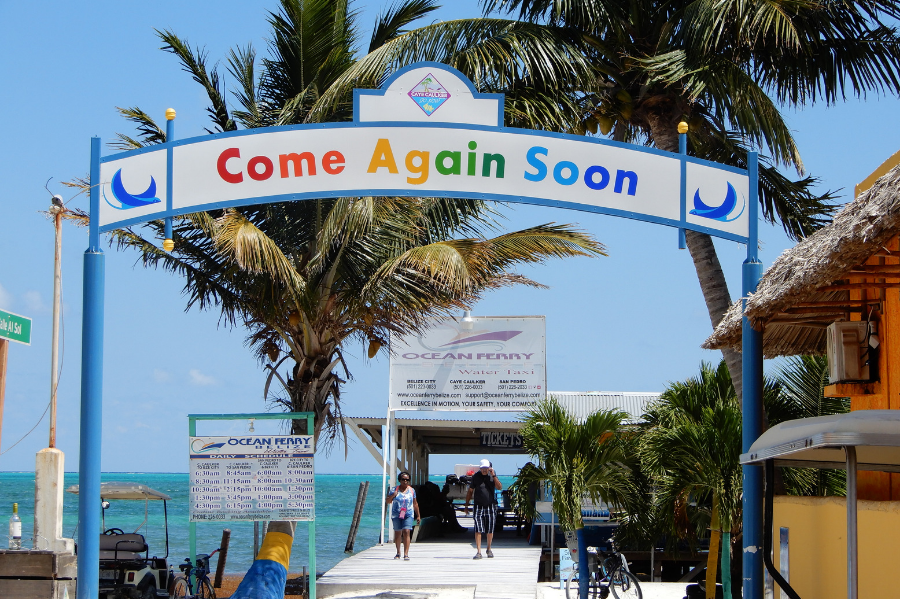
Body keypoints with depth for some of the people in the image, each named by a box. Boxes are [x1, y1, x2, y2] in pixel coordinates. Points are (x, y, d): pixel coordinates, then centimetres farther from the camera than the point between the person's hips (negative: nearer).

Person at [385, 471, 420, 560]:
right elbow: (388, 501, 6)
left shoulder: (411, 490, 8)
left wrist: (418, 516, 16)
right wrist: (393, 495, -14)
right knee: (397, 533, 7)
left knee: (406, 532, -15)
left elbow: (415, 504, 15)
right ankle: (398, 552, 25)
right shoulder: (395, 489, 4)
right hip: (396, 515, 1)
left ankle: (406, 554, -19)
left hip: (408, 515, -1)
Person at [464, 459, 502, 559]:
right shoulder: (475, 476, 2)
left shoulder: (492, 476, 4)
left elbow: (499, 487, -9)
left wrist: (493, 476, -16)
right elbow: (470, 491, 9)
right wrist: (466, 505, 8)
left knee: (490, 531, 8)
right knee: (478, 530, -9)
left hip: (491, 507, 1)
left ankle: (489, 549, 26)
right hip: (479, 507, -1)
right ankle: (478, 552, -9)